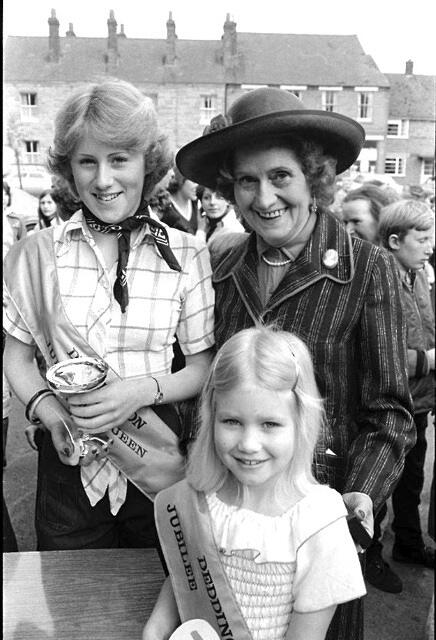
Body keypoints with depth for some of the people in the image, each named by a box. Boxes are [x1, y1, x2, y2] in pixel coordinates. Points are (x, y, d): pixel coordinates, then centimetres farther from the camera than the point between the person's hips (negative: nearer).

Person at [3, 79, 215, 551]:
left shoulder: (187, 254, -6)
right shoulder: (40, 251, -4)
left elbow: (204, 367, -3)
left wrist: (142, 390, -19)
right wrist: (45, 407, -15)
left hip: (156, 462, 0)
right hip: (69, 460, 1)